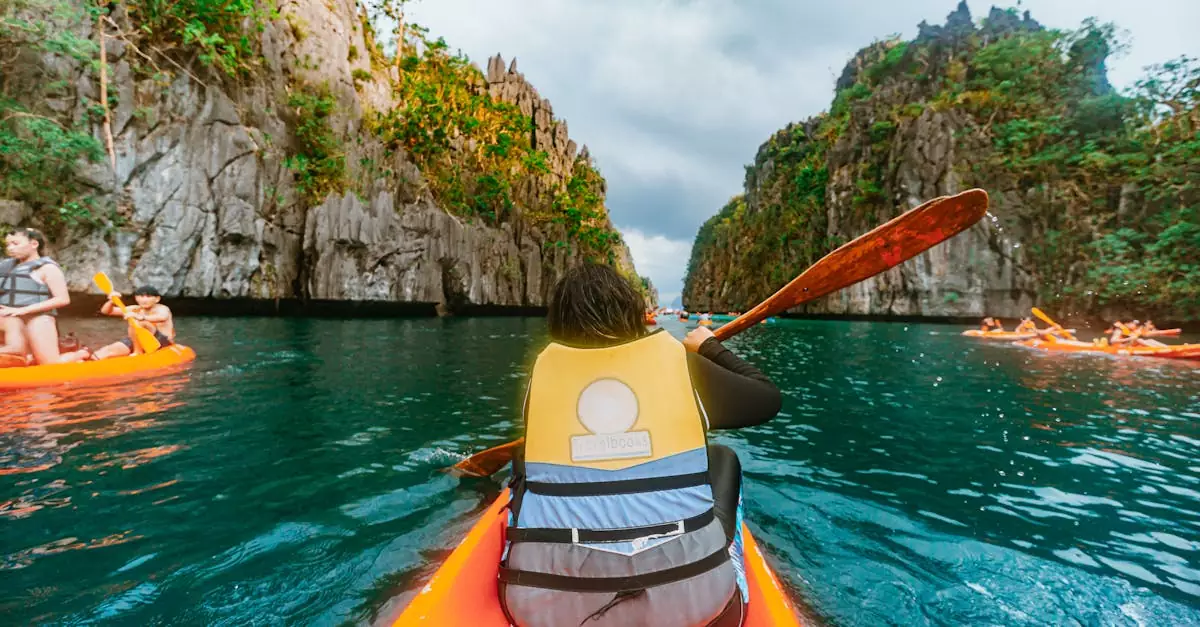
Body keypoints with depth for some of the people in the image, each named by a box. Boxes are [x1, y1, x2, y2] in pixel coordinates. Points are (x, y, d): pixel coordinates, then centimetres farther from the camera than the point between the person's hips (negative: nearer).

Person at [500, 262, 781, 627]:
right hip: (688, 597, 0)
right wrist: (710, 346, 29)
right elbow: (768, 399, 14)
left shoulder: (543, 367, 4)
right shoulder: (680, 362, -1)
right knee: (721, 458, 22)